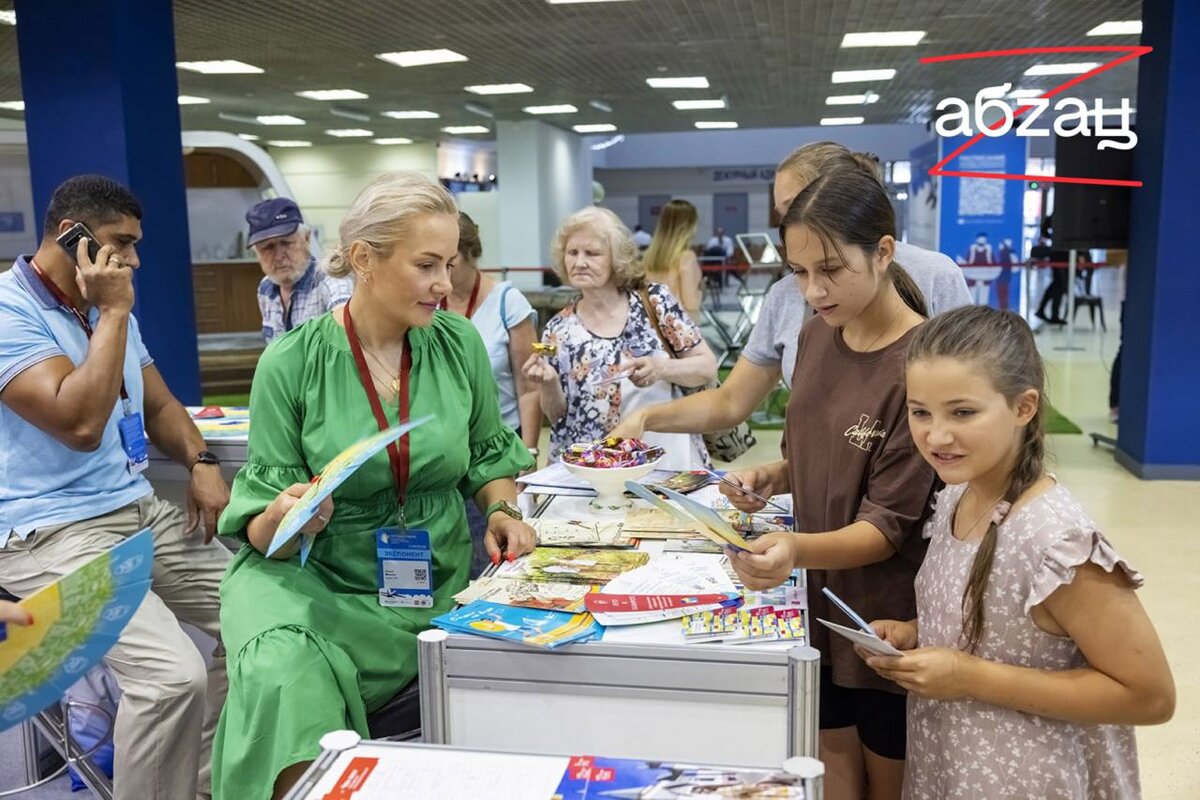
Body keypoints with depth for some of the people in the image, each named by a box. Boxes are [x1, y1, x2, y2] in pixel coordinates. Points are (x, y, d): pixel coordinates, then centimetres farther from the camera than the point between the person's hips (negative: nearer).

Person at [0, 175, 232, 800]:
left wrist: (201, 463, 0)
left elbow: (160, 405, 20)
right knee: (174, 673, -28)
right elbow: (79, 424, -25)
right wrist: (113, 312, -17)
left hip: (139, 512, 9)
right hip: (50, 533, -8)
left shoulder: (109, 310, 14)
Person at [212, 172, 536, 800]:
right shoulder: (291, 364, -9)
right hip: (322, 579, -3)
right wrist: (280, 520, -26)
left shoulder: (459, 343, -1)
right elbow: (263, 531, -4)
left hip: (442, 579, 4)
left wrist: (501, 511, -5)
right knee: (286, 673, -32)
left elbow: (488, 454, 14)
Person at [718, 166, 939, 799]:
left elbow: (889, 525, -20)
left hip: (891, 625, -5)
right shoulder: (816, 340, 1)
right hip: (818, 605, 6)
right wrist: (771, 477, -6)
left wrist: (797, 550, -37)